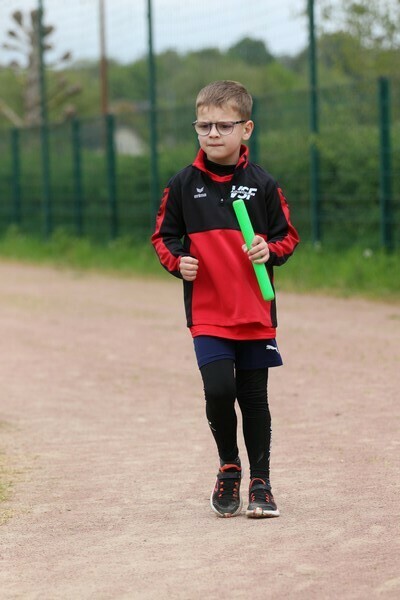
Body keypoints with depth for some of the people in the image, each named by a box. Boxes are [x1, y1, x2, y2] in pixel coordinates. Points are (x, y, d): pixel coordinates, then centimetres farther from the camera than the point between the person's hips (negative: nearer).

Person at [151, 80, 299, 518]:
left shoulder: (262, 184, 1)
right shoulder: (183, 185, 1)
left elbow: (287, 236, 7)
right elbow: (163, 236, 8)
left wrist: (270, 250, -13)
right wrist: (177, 261, -11)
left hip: (256, 313, 1)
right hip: (207, 314, -1)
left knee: (254, 397, 7)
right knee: (218, 389, -14)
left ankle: (260, 482, 19)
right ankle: (228, 467, 12)